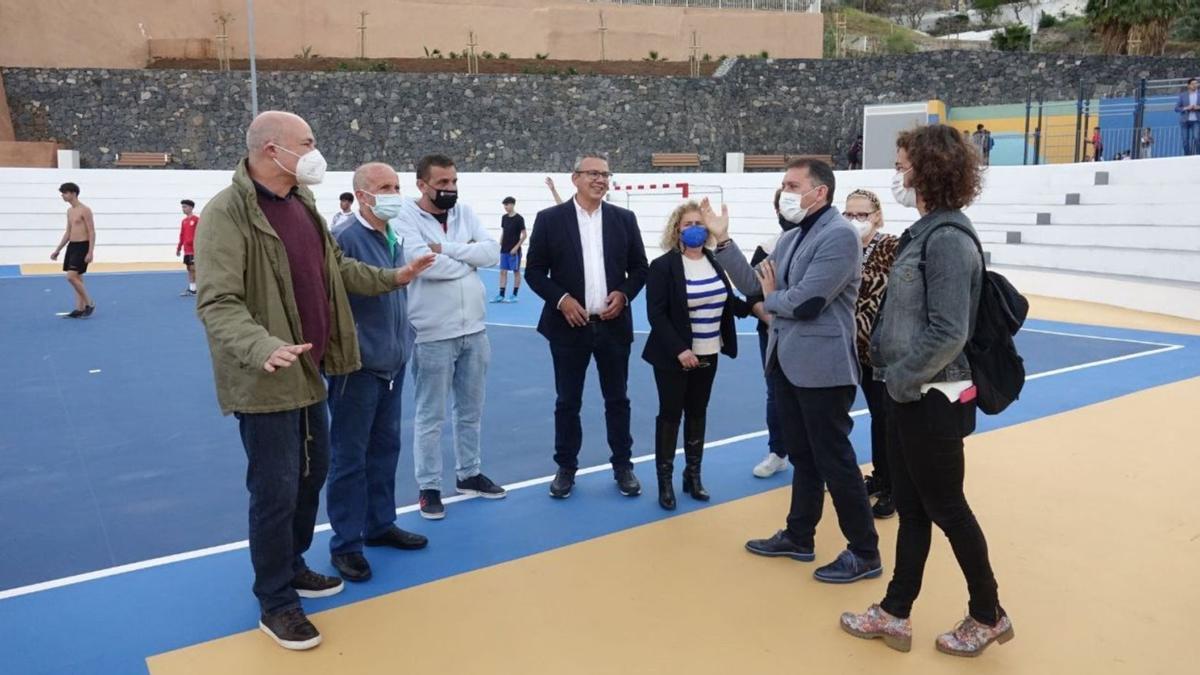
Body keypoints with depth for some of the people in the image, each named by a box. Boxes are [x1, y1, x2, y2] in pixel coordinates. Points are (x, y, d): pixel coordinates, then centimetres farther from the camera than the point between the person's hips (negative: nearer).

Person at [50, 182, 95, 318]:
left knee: (71, 276, -16)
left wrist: (90, 252, -22)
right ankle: (80, 309, 13)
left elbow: (92, 232, -15)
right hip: (72, 246, 9)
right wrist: (57, 250, 20)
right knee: (77, 278, 9)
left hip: (82, 246, -9)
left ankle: (89, 304, -3)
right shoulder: (69, 211, 14)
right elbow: (68, 233, 21)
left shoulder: (85, 210, -12)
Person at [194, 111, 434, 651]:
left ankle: (292, 566, 41)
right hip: (265, 379, -9)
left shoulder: (301, 203, 9)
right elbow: (216, 303, -26)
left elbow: (336, 268, 20)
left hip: (309, 371, 9)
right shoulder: (227, 213, -19)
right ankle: (276, 603, 19)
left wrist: (391, 278, 14)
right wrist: (263, 347, -41)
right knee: (275, 491, 0)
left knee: (312, 473, 20)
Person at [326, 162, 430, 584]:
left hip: (393, 365, 8)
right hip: (359, 368, -8)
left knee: (385, 449, 17)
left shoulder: (394, 239, 9)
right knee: (349, 457, 3)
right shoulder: (346, 239, -16)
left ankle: (379, 525, 32)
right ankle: (346, 544, 14)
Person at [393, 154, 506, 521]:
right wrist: (469, 259, -9)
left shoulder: (465, 213, 7)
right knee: (431, 416, 6)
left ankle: (469, 473, 33)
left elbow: (492, 252, -4)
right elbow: (423, 264, -24)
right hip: (433, 336, -5)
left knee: (471, 411, 18)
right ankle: (429, 487, 18)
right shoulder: (406, 218, -9)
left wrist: (446, 248, -15)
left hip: (474, 331, 6)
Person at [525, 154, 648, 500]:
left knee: (617, 400, 11)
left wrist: (624, 294, -9)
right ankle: (566, 468, 22)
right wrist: (560, 299, -14)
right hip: (569, 325, -2)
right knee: (567, 402, 8)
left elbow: (640, 268, 9)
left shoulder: (624, 219, 5)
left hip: (613, 325, 2)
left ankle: (623, 466, 24)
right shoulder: (550, 219, -2)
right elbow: (534, 270, -1)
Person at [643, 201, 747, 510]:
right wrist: (679, 349, -22)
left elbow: (727, 302, 13)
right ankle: (665, 481, 14)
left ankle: (693, 475, 26)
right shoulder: (662, 266, -11)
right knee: (670, 415, 2)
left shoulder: (714, 262, 6)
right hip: (674, 357, -5)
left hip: (707, 355, 5)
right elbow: (656, 315, -15)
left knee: (697, 414, 14)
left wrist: (752, 306, -5)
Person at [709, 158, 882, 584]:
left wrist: (770, 297, -3)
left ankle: (865, 553, 16)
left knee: (834, 460, 1)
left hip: (821, 366, -8)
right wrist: (722, 239, 3)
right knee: (802, 456, 19)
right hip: (787, 362, 9)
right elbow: (753, 284, 8)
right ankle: (799, 537, 33)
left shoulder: (840, 235, -17)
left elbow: (804, 303, -24)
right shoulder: (790, 239, 11)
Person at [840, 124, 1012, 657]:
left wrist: (900, 378, -17)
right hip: (907, 395, 9)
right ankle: (894, 614, 27)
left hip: (931, 400, -9)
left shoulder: (949, 239, -20)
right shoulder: (924, 232, 9)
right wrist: (889, 371, 8)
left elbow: (948, 334, -26)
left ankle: (988, 616, 27)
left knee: (946, 509, 7)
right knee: (911, 508, 15)